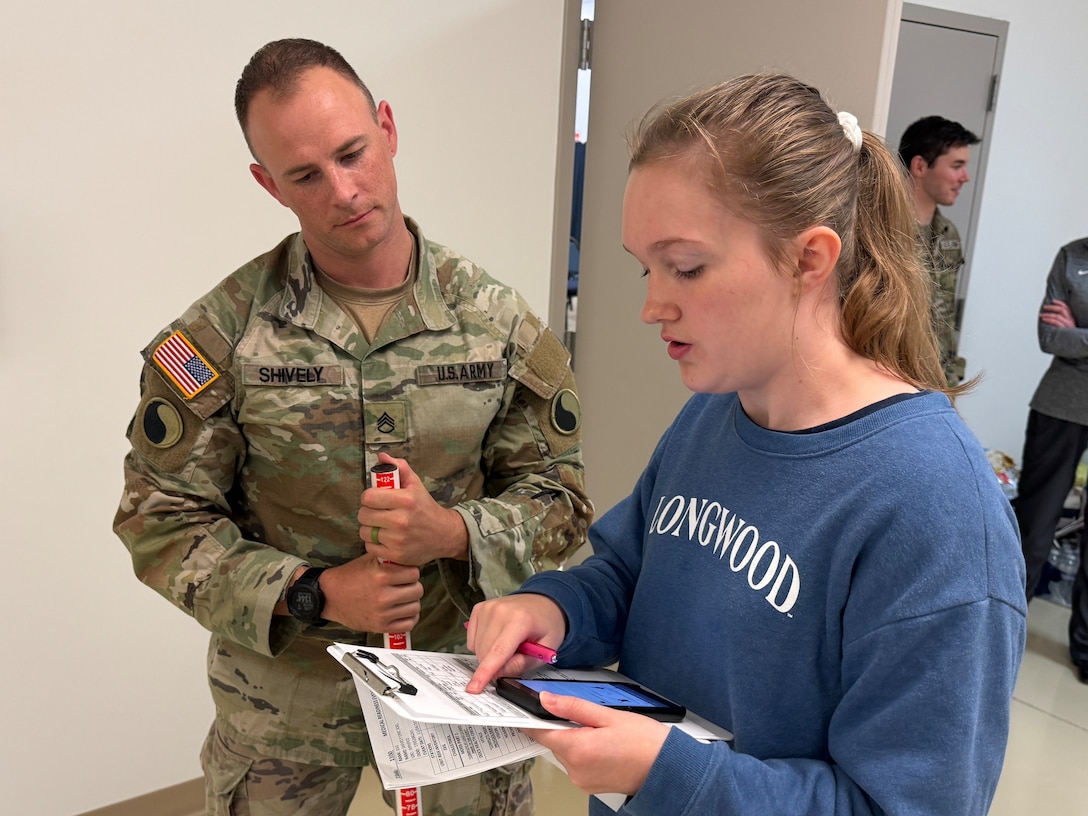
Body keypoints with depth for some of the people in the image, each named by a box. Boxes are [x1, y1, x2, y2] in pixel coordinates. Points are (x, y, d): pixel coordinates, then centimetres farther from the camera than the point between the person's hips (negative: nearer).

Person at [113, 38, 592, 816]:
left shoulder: (499, 321, -8)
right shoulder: (219, 337, -11)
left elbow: (557, 499, -4)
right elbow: (161, 519, -7)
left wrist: (451, 532, -23)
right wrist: (314, 595, -18)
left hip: (461, 672, 1)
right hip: (283, 690, 0)